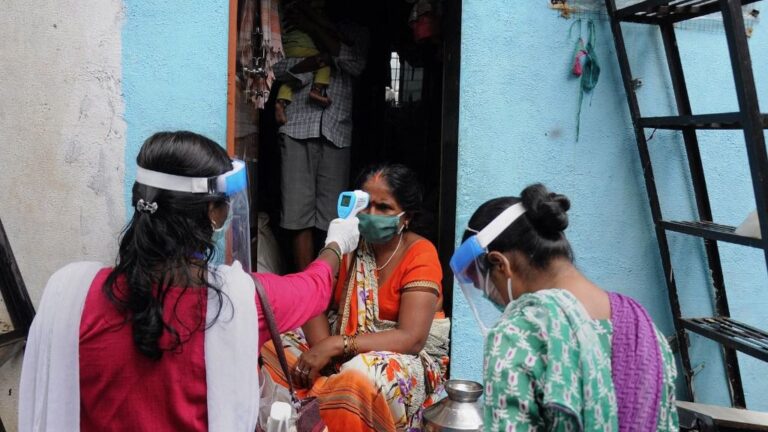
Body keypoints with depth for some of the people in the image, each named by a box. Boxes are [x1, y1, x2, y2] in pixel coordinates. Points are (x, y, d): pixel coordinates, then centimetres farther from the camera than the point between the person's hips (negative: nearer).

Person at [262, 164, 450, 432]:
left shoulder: (420, 254, -15)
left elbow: (411, 339, -23)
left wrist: (336, 346, -30)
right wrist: (323, 352, -24)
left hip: (404, 358, -5)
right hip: (342, 354, 5)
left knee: (360, 378, -37)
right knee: (268, 354, -14)